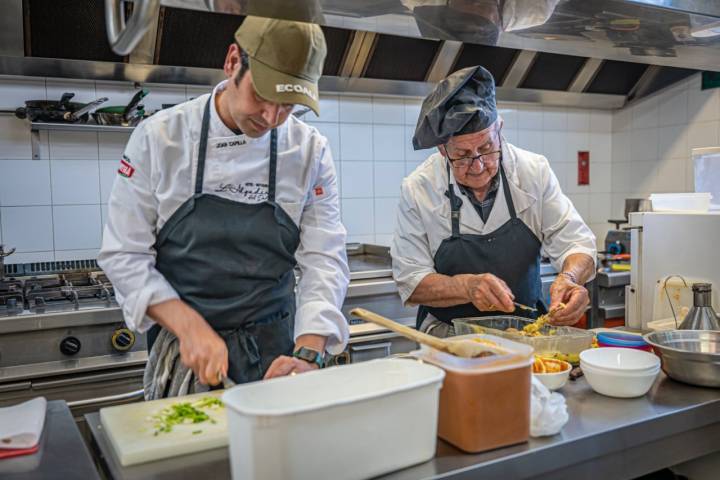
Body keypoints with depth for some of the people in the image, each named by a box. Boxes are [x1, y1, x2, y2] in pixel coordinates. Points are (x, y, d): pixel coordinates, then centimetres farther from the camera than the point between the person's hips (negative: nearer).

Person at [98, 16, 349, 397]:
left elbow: (324, 259, -10)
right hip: (182, 351, -1)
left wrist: (308, 354, -24)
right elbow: (125, 255, -9)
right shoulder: (158, 137, -11)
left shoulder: (310, 150, -8)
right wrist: (191, 327, -22)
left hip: (275, 349, 1)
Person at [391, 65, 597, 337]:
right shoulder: (417, 190, -12)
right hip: (450, 339, -2)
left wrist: (569, 278, -25)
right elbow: (411, 283, -10)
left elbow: (576, 242, -3)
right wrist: (467, 286, -28)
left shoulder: (534, 171, -6)